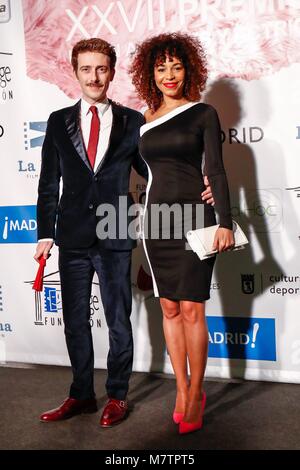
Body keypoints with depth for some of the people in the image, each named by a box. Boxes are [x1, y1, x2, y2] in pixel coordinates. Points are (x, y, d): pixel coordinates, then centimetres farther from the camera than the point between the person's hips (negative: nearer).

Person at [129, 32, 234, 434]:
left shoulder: (203, 113, 1)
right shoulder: (143, 121, 11)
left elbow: (216, 169, -5)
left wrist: (225, 222, -12)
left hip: (194, 216, -4)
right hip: (156, 218, 4)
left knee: (192, 310, -4)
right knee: (170, 309, 7)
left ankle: (195, 395, 11)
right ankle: (182, 391, 19)